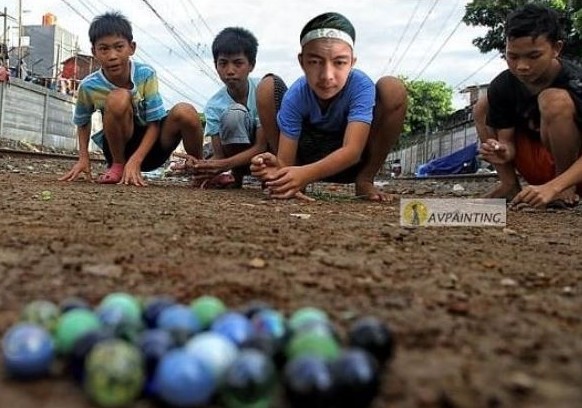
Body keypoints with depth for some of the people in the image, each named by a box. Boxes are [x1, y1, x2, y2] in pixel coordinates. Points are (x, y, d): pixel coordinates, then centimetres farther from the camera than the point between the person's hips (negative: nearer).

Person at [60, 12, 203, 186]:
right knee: (118, 98, -30)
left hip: (149, 146, 1)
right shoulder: (89, 86, -12)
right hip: (120, 149, 0)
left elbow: (155, 122, -14)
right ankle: (117, 166, -10)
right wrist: (83, 158, -6)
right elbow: (82, 122, 8)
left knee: (185, 112, -29)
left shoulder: (146, 74, -15)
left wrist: (135, 160, -26)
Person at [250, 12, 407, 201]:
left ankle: (365, 179, -13)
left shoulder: (361, 86, -30)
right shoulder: (295, 96, -26)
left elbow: (352, 150, -39)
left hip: (352, 161, -1)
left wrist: (306, 174, -56)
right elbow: (286, 162, -26)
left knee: (392, 88, -27)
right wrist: (278, 170, -52)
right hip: (311, 156, 1)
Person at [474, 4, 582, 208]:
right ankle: (510, 185, 1)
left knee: (554, 99, -30)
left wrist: (552, 187, -43)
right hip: (540, 167, 6)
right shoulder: (501, 86, -10)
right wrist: (503, 152, -30)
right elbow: (507, 141, -4)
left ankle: (565, 187, -14)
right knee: (482, 108, 1)